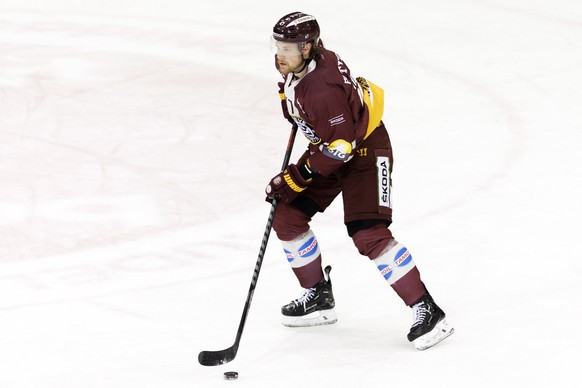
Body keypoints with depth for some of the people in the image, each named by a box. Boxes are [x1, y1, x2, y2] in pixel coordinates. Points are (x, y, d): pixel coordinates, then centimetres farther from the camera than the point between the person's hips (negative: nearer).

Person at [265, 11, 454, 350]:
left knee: (368, 235, -21)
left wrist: (294, 179, -27)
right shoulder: (295, 67, -8)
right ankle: (319, 297, 21)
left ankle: (427, 311, -16)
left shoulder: (324, 90, -35)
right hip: (328, 146, 10)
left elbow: (338, 148, -31)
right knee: (287, 218, 5)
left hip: (365, 149, -10)